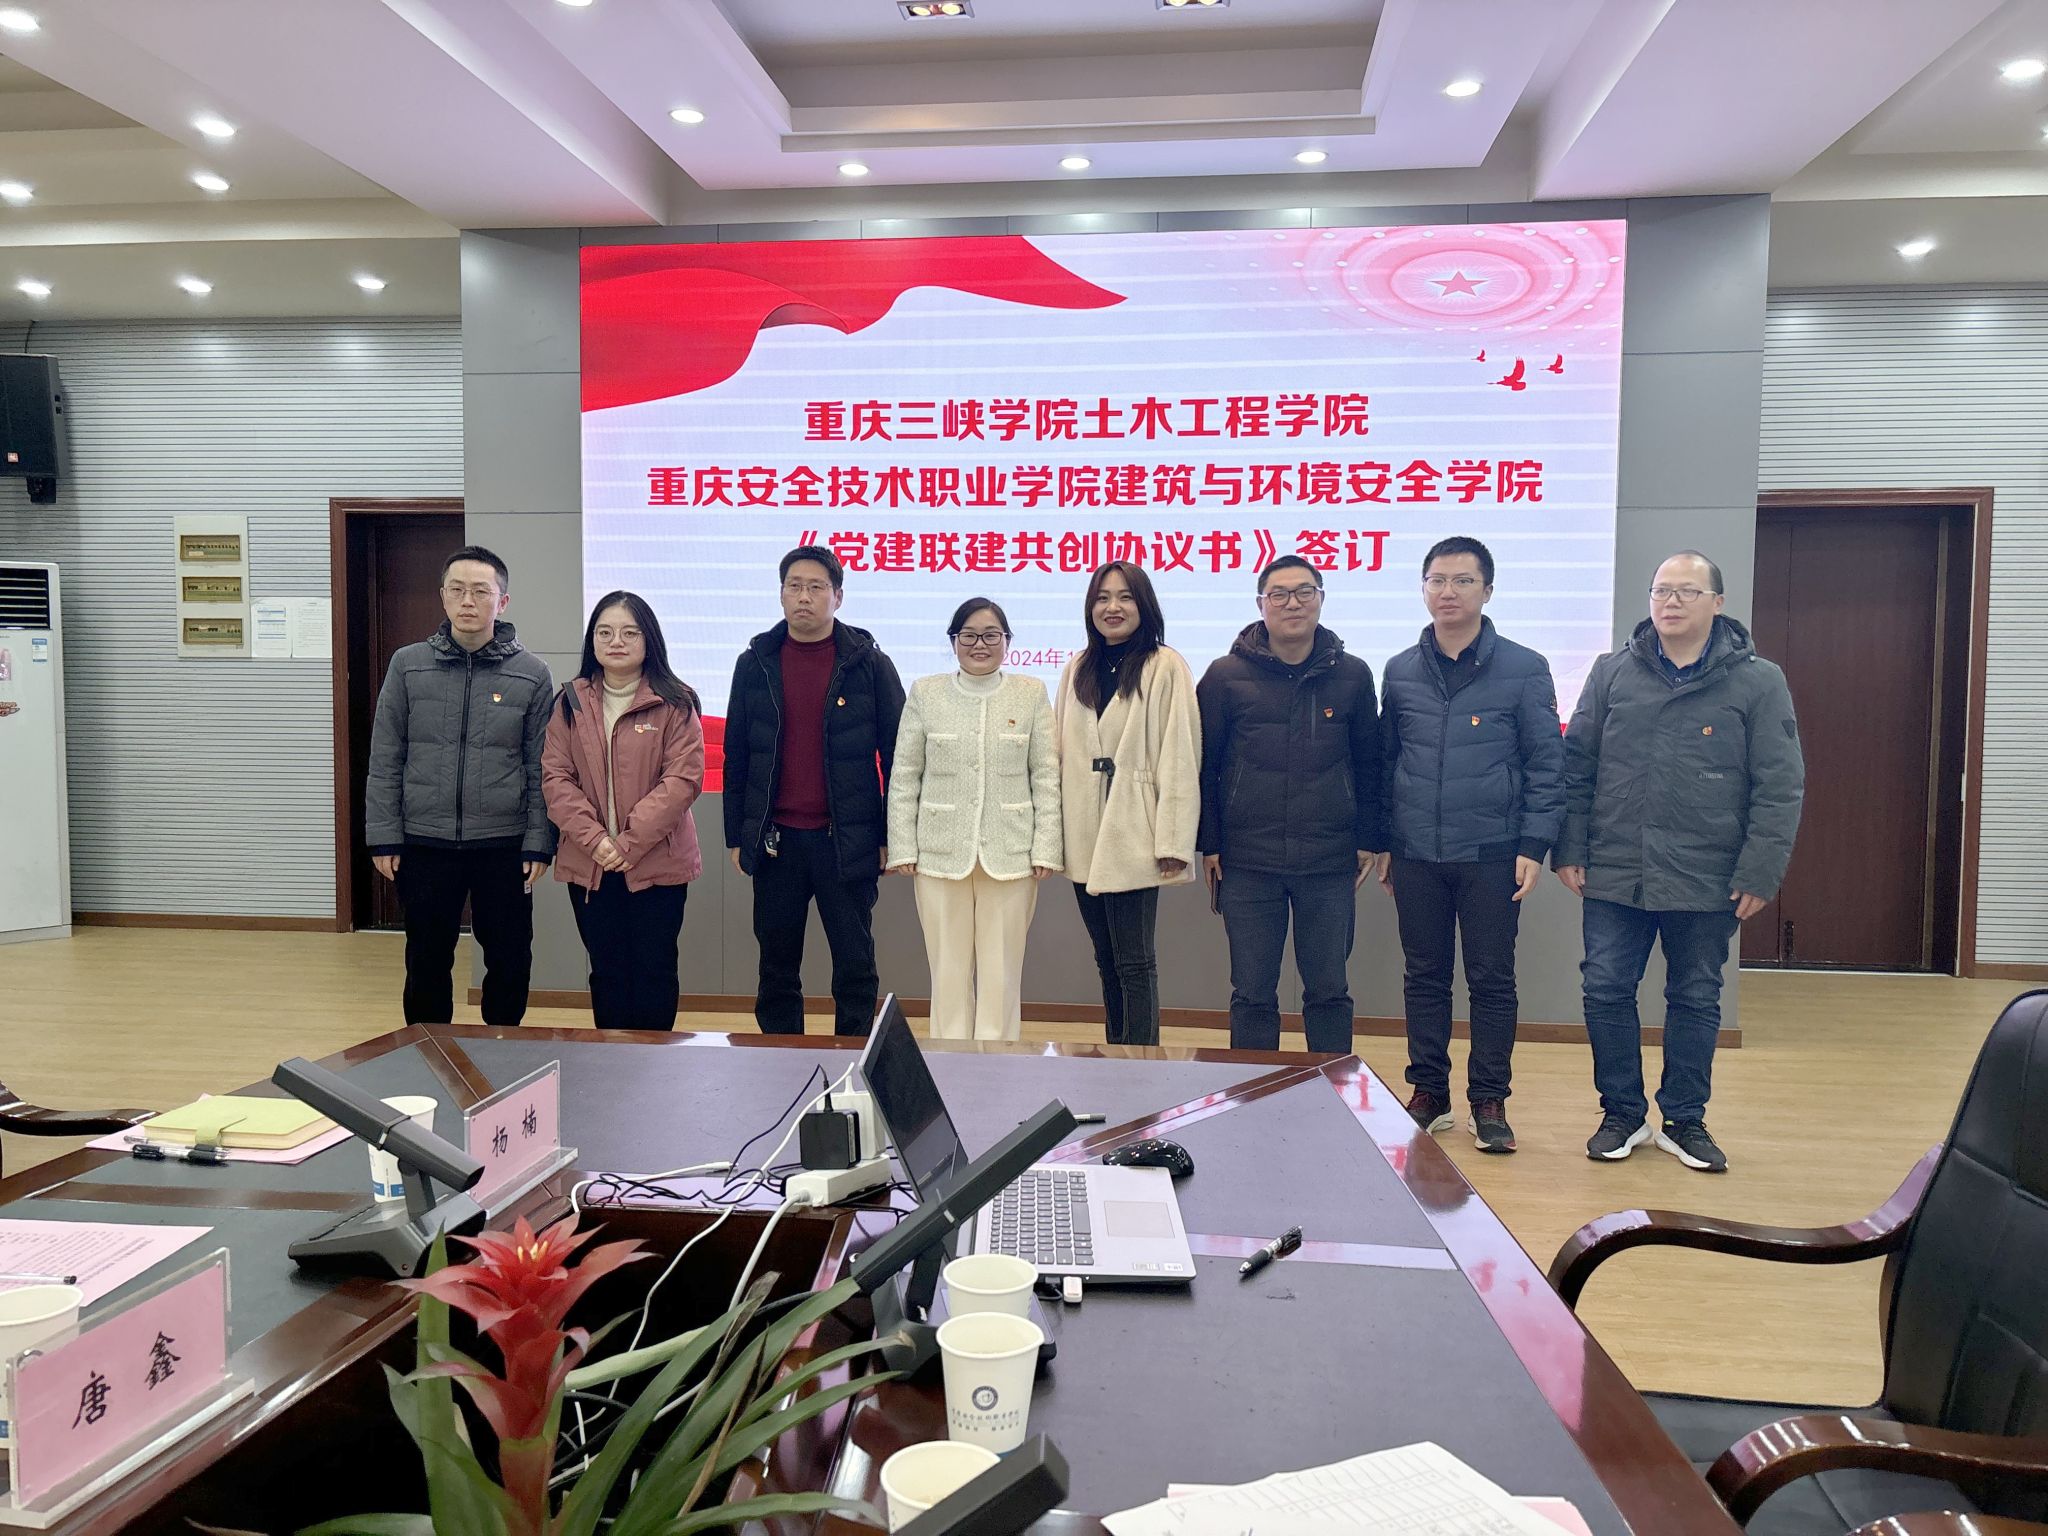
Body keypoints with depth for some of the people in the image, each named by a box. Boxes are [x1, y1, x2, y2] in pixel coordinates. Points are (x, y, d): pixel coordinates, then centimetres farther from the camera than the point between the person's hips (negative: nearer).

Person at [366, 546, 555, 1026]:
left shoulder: (532, 674, -1)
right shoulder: (408, 665, 2)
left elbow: (542, 768, -1)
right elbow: (385, 761, 3)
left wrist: (539, 842, -4)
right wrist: (384, 837, -2)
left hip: (504, 846, -1)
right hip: (425, 843, 1)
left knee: (510, 961, 9)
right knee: (426, 962, 12)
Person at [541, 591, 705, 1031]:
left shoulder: (674, 704, -4)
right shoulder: (571, 702, 7)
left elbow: (683, 779, -11)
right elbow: (555, 776, 1)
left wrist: (629, 843, -17)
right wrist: (593, 839, -13)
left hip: (657, 863, -3)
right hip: (589, 864, 3)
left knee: (653, 970, 5)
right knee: (607, 970, 13)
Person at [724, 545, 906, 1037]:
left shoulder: (869, 664, -1)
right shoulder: (756, 663, 6)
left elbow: (895, 755, 0)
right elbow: (735, 756, 9)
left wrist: (891, 837, -3)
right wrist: (736, 836, 6)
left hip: (847, 843, -2)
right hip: (775, 840, 3)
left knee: (855, 967, 6)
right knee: (777, 965, 11)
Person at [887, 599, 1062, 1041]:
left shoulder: (1031, 693, 4)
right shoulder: (925, 693, 5)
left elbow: (1047, 777, 3)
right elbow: (903, 778, 5)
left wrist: (1046, 848, -4)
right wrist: (903, 848, -2)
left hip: (1010, 854, 0)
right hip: (941, 852, 1)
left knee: (1002, 971, 6)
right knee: (948, 969, 7)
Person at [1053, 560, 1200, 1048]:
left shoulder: (1165, 667, -6)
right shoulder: (1078, 669, 13)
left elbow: (1179, 759, -10)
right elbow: (1061, 753, 13)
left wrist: (1174, 842, -14)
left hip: (1133, 838, -6)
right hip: (1084, 838, 6)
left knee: (1134, 964, -3)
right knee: (1108, 962, 14)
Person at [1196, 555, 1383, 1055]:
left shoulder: (1352, 675, 5)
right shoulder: (1226, 675, 0)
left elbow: (1368, 764, 10)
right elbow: (1203, 765, 2)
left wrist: (1367, 839, 6)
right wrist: (1208, 844, 0)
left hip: (1330, 863, 1)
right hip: (1247, 862, -1)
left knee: (1329, 991, 10)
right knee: (1251, 994, 7)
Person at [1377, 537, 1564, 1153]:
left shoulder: (1524, 668, -1)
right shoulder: (1400, 671, 7)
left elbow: (1547, 763, -1)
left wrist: (1533, 846, -7)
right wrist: (1383, 841, 10)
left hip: (1492, 855, -2)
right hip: (1416, 855, 3)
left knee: (1492, 981, 6)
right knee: (1424, 977, 11)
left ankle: (1489, 1100, 18)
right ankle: (1428, 1091, 23)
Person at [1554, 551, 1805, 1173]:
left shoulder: (1758, 682, -1)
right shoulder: (1612, 673, 5)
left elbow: (1780, 788, -3)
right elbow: (1576, 767, 6)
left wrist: (1759, 873, -9)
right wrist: (1569, 850, 1)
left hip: (1707, 883, -1)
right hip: (1614, 875, 2)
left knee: (1696, 1000, 11)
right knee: (1606, 992, 4)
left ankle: (1684, 1120, 27)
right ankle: (1622, 1113, 22)